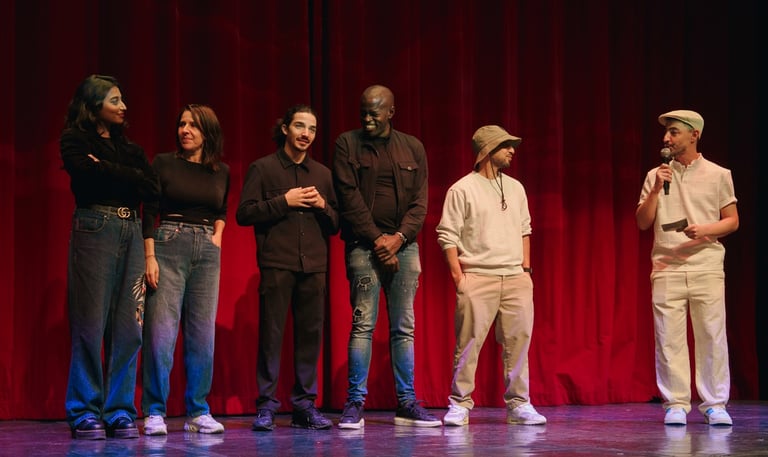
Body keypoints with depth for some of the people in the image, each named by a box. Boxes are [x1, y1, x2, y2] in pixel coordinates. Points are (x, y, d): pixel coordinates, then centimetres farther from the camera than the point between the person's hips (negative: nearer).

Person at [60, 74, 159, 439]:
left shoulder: (129, 147, 20)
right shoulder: (75, 139, 6)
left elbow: (152, 189, 5)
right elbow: (87, 175, -14)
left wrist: (107, 171, -3)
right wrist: (128, 177, -2)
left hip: (131, 234, 5)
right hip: (94, 231, -5)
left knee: (127, 327, -1)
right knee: (90, 324, -7)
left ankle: (120, 412, 3)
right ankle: (86, 414, -3)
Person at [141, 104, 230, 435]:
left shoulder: (221, 171, 10)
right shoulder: (163, 163, 1)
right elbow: (149, 213, -2)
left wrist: (218, 234, 9)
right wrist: (149, 256, -11)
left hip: (207, 252, 3)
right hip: (168, 246, -3)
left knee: (203, 333, 3)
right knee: (161, 330, -8)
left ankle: (198, 412, 9)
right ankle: (154, 413, -3)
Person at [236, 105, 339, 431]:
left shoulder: (323, 174, 17)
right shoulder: (263, 168, 6)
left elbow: (335, 225, 17)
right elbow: (244, 213, -2)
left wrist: (322, 205, -3)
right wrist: (283, 201, -9)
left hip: (314, 265, 4)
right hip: (276, 263, -4)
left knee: (310, 333, 2)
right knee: (271, 333, -5)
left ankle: (305, 406, 9)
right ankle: (266, 406, 0)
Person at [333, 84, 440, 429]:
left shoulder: (412, 148, 11)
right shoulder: (347, 145, 3)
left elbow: (420, 201, 5)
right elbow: (349, 198, -4)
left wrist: (399, 237, -10)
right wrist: (376, 238, -11)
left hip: (403, 244, 3)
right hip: (364, 245, -3)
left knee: (404, 327, 4)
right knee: (363, 323, -8)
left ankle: (407, 403, 8)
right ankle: (355, 404, -6)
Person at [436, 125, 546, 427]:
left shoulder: (515, 188, 16)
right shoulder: (462, 189, -1)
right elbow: (447, 235, -3)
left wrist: (526, 268, 12)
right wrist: (458, 277, -8)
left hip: (515, 278, 5)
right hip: (478, 277, -5)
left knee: (518, 342, 2)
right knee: (469, 342, -5)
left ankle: (518, 404, 8)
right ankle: (459, 405, 2)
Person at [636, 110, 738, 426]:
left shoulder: (718, 175, 7)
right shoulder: (656, 176, 11)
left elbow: (732, 221, 7)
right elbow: (642, 223, 7)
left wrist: (705, 229, -11)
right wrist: (655, 190, -7)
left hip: (706, 266, -1)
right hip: (667, 267, 1)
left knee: (711, 336, -2)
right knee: (669, 338, -2)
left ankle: (714, 404, 5)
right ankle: (676, 404, 4)